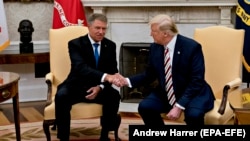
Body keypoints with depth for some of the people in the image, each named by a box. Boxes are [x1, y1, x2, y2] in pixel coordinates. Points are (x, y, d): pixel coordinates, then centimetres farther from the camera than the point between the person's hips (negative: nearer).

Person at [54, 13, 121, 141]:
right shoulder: (75, 44, -12)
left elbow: (113, 71, 3)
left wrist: (100, 87, -19)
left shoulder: (110, 45, 2)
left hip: (97, 88, 3)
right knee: (61, 96, -33)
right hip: (77, 87, -3)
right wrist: (104, 77, -47)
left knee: (114, 95, -27)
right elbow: (81, 67, -30)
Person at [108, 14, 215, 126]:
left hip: (193, 93, -5)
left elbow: (196, 81, -22)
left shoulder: (192, 47, -20)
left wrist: (179, 106, -29)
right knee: (145, 107, -18)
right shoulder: (155, 48, -3)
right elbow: (150, 74, 10)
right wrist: (127, 81, -7)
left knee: (193, 114, -35)